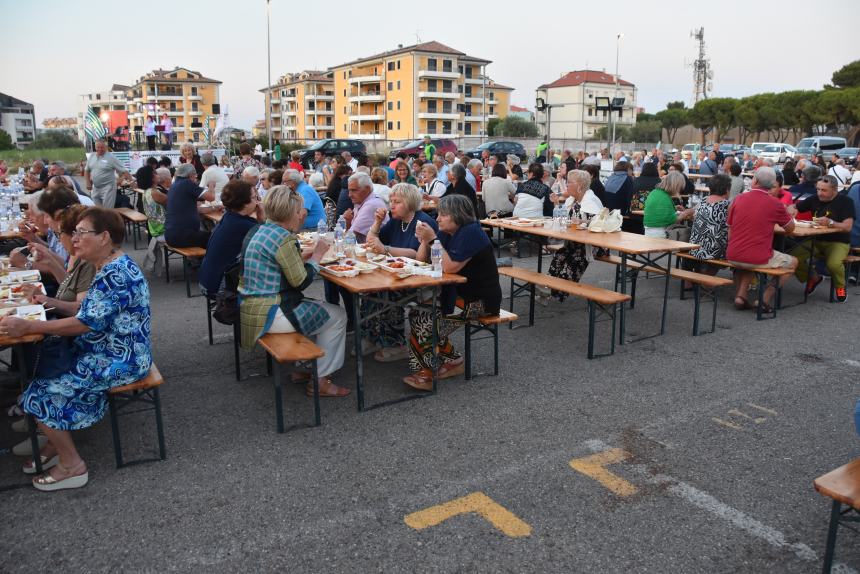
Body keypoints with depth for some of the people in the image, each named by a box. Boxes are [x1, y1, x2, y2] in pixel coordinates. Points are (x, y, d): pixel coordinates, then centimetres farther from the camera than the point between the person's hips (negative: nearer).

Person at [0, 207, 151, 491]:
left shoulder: (115, 274, -24)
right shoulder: (109, 267, 8)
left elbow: (84, 323, -25)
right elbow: (90, 310, 13)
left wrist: (27, 326, -22)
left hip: (118, 360, -10)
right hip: (104, 351, 10)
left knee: (42, 392, -7)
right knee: (41, 367, 12)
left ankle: (72, 465, 7)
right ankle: (55, 444, 22)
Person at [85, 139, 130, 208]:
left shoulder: (111, 157, -8)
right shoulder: (91, 156, 8)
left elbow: (124, 171, -11)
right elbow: (87, 171, 19)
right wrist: (88, 182, 7)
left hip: (107, 188, -6)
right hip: (95, 188, 6)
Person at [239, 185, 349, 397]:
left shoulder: (257, 230, 11)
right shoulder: (284, 239, -19)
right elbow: (301, 282, -14)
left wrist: (306, 256, 9)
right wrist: (316, 256, -2)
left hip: (249, 307, 10)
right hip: (268, 315, -10)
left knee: (314, 308, 28)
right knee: (337, 316, 2)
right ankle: (319, 382, 9)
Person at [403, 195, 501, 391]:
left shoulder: (471, 233, -18)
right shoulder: (446, 233, 9)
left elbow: (450, 267, -26)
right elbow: (421, 260, 7)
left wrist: (433, 239, -23)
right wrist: (424, 240, -9)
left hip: (480, 301, -9)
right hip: (458, 293, 9)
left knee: (427, 319, -18)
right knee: (417, 312, -7)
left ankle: (427, 372, 0)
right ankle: (451, 360, 2)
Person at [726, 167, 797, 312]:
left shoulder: (738, 199, 3)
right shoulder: (775, 204, -6)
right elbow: (790, 229, 10)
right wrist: (786, 212, 28)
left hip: (732, 257, 4)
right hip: (758, 259, -4)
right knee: (793, 262, 22)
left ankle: (740, 295, 18)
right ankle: (765, 299, 8)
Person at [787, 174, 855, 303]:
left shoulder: (845, 202, -8)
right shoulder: (815, 199, 4)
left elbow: (847, 227, -17)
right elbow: (792, 207, 12)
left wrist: (830, 222, -35)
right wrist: (791, 210, -13)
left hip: (838, 242, -4)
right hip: (816, 240, 4)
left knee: (833, 263, -36)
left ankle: (840, 287, 1)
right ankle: (813, 278, 9)